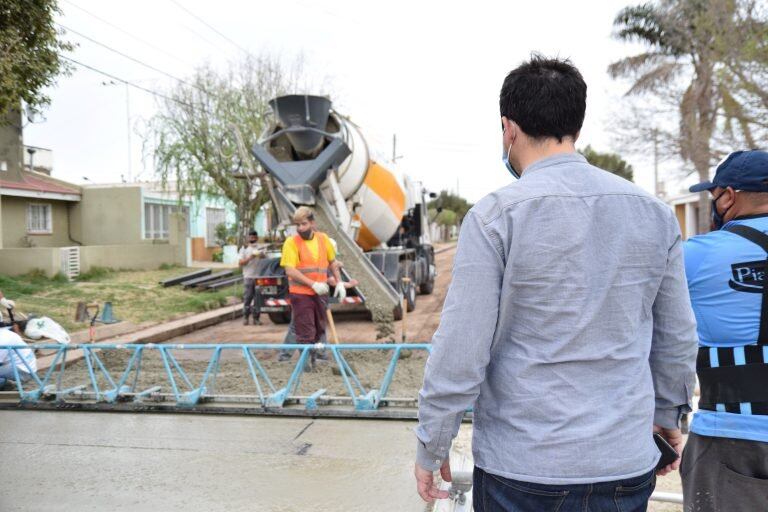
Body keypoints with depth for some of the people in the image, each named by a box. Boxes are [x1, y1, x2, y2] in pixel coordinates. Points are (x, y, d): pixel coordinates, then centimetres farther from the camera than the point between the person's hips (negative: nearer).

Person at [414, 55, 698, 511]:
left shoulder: (496, 215, -13)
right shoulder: (655, 214, 1)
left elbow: (460, 354, -14)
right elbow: (677, 338, 8)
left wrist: (431, 449, -2)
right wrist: (668, 414, 24)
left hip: (521, 470, -4)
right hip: (627, 464, 4)